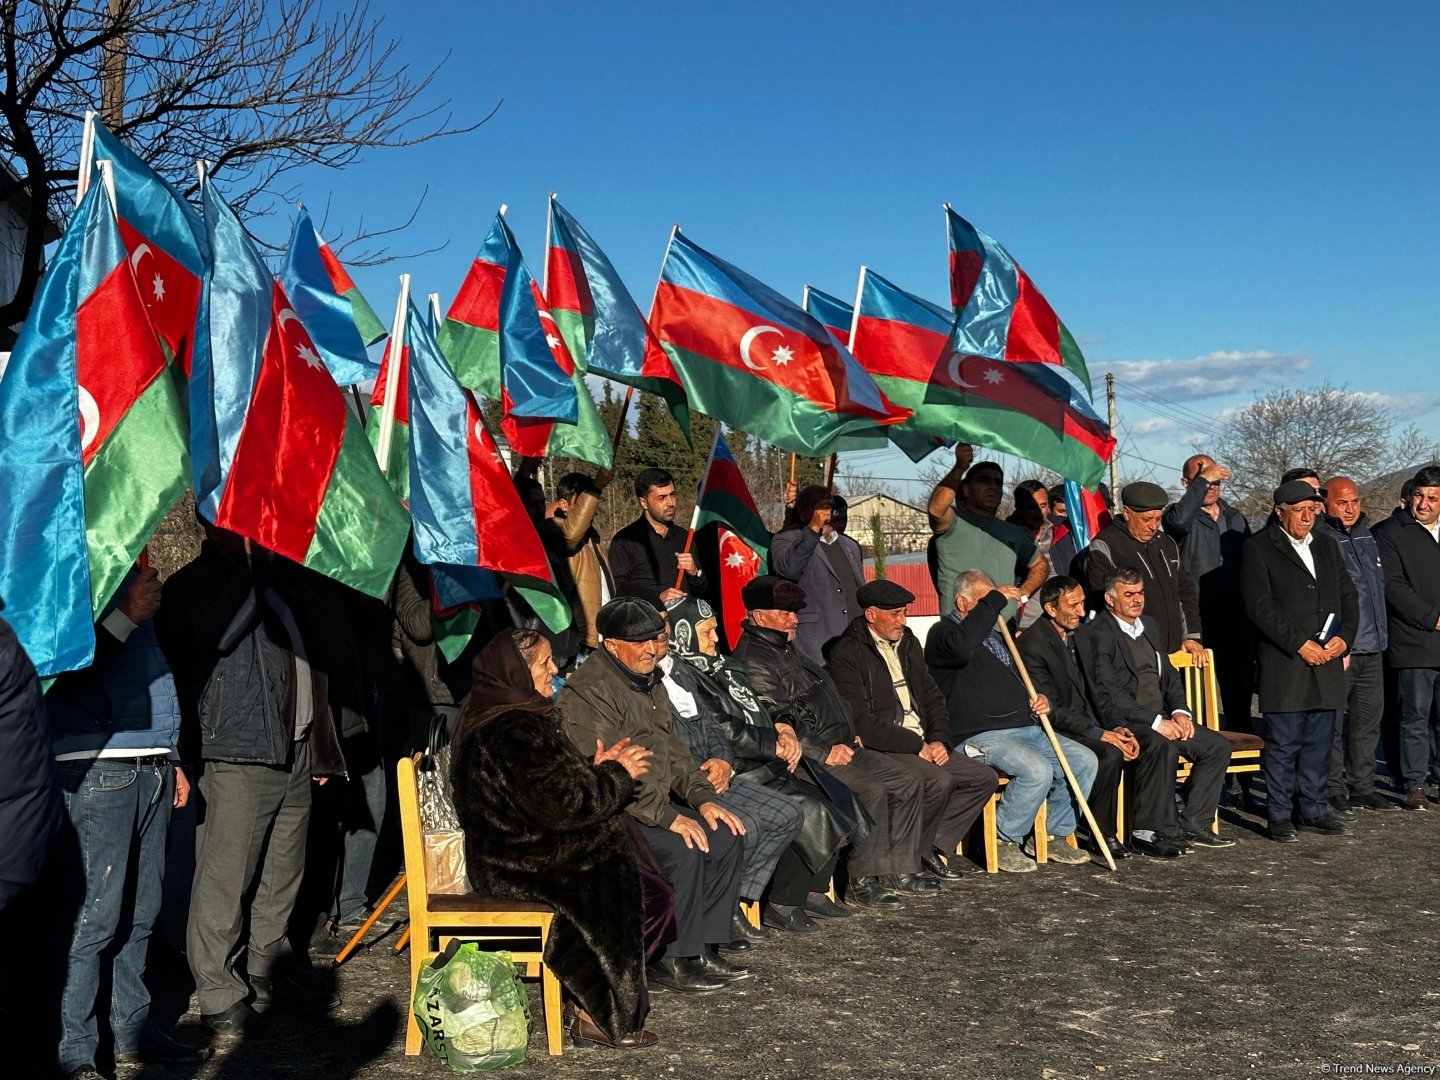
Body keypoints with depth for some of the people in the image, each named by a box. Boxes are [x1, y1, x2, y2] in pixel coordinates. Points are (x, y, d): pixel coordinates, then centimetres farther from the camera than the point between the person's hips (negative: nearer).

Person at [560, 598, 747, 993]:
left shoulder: (649, 682, 14)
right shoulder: (589, 691, -18)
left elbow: (672, 750, 20)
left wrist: (703, 797, 5)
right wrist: (669, 817, -25)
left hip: (655, 801, 9)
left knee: (727, 836, -4)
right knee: (683, 849, -28)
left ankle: (701, 949, 2)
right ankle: (667, 961, -13)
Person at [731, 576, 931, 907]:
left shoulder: (788, 649, 20)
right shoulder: (753, 661, -13)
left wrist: (849, 736, 16)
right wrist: (826, 752, -19)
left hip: (840, 746, 10)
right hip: (807, 758, -10)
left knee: (907, 782, 4)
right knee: (871, 790, -27)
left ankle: (898, 869, 10)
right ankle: (861, 880, -16)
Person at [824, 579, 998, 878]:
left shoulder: (908, 643, 16)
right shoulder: (846, 654, -10)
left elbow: (932, 697, 21)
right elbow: (861, 723, -17)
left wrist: (939, 740, 1)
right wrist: (917, 746, -15)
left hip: (923, 745, 9)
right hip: (879, 750, -8)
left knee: (984, 778, -4)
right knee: (939, 781, -30)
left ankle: (935, 845, -1)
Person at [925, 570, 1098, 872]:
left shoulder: (995, 637, 26)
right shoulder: (943, 633, -1)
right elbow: (962, 647, -28)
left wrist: (1038, 703, 11)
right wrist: (993, 601, -19)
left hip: (1026, 729, 9)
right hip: (980, 737, -9)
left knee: (1084, 761, -6)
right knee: (1037, 770, -31)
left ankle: (1053, 835, 8)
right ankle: (1004, 842, -11)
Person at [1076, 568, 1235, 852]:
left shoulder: (1150, 626, 19)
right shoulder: (1096, 634, -8)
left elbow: (1170, 675, 22)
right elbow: (1109, 695, -17)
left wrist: (1180, 711, 1)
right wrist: (1156, 721, -20)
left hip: (1162, 719, 9)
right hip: (1122, 721, -8)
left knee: (1218, 746, -5)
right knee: (1164, 748, -34)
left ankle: (1193, 824, 0)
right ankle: (1160, 831, -22)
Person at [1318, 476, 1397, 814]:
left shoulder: (1366, 536, 15)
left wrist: (1381, 636, 20)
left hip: (1372, 647, 8)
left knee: (1368, 720, 11)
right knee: (1332, 723, -3)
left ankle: (1362, 788, 21)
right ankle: (1334, 790, 6)